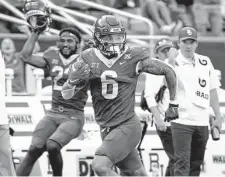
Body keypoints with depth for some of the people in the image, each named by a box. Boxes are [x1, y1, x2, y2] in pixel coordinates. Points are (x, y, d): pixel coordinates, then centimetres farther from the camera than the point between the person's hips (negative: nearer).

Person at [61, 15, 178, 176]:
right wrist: (74, 80, -22)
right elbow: (66, 95, 0)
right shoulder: (89, 59, -1)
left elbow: (169, 72, 2)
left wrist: (173, 104, 8)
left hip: (127, 126, -5)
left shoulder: (133, 57, -10)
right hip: (106, 129, 5)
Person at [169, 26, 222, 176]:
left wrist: (218, 117, 12)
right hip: (181, 120, -5)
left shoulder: (205, 62, 9)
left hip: (202, 122, 5)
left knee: (196, 164, 12)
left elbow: (212, 90, 14)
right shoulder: (173, 63, -5)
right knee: (182, 163, -12)